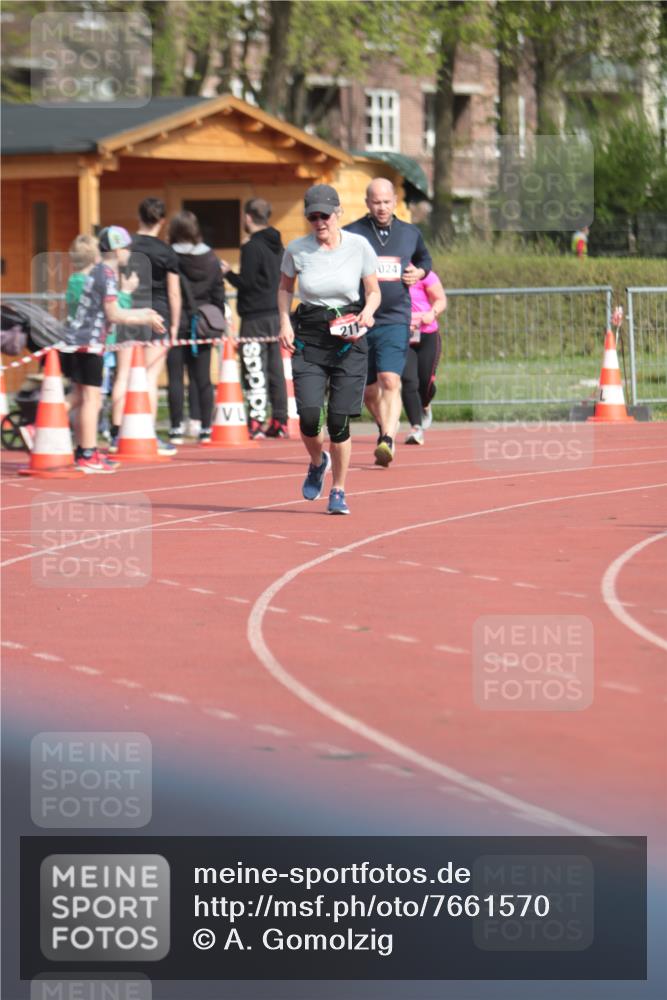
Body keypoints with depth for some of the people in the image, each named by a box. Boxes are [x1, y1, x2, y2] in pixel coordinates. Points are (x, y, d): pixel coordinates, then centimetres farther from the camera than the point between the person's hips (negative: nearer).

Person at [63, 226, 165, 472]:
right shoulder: (107, 274, -12)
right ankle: (88, 456, -9)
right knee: (91, 398, -8)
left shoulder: (97, 271, 17)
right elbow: (114, 314, -16)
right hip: (89, 342, -10)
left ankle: (84, 451, 20)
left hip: (78, 340, 10)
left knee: (86, 398, 15)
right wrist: (146, 320, -8)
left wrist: (142, 313, 23)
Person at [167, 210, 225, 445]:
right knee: (203, 378, 8)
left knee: (175, 378, 1)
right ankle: (206, 428, 9)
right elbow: (219, 295, 8)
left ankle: (177, 429, -1)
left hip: (176, 324, -4)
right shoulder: (211, 259, 4)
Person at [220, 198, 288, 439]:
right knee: (275, 369, 10)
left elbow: (246, 282, -16)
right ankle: (279, 421, 10)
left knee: (254, 371, -7)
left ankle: (256, 422, -9)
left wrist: (228, 272, 0)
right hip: (276, 314, 8)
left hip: (255, 318, -8)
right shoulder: (277, 246, 13)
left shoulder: (252, 247, -12)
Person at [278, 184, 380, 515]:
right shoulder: (296, 250, -3)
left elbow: (374, 292, 6)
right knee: (309, 415, -13)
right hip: (308, 336, 1)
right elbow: (284, 288, 14)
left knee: (339, 420, -6)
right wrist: (285, 322, -1)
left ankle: (339, 491, 13)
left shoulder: (359, 246, -5)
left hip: (349, 339, -1)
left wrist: (367, 312, -15)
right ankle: (317, 463, 21)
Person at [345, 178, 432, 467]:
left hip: (396, 321, -1)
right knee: (368, 390, 12)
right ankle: (384, 428, 39)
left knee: (390, 382, -20)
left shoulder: (410, 233, 8)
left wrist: (420, 272, 6)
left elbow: (425, 258, 27)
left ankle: (387, 442, -27)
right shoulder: (352, 234, -1)